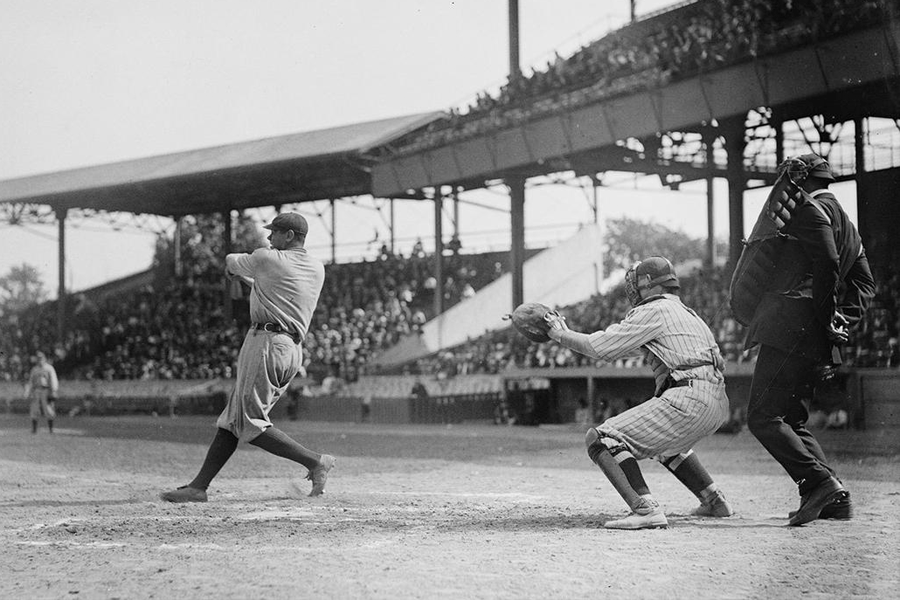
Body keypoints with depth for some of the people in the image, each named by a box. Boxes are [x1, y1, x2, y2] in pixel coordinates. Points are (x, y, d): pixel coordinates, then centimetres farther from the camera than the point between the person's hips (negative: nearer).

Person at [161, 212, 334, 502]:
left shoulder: (266, 258, -4)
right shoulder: (318, 269, 13)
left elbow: (231, 263, 16)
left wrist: (231, 263, 40)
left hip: (267, 342, -9)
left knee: (251, 423, -9)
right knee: (233, 417, 8)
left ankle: (316, 461, -11)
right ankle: (198, 487, 5)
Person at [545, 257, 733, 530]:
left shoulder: (655, 311, -1)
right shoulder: (686, 313, 28)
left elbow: (600, 347, -2)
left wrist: (561, 335, 12)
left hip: (689, 399, -10)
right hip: (717, 405, 10)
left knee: (600, 439, -10)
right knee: (664, 441, 40)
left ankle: (646, 510, -27)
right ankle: (714, 500, 34)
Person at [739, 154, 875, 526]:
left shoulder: (811, 211, -5)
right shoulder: (845, 224, 24)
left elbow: (827, 264, -18)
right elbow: (865, 284, 23)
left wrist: (825, 319, -11)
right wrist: (843, 320, 12)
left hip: (791, 325, -10)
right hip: (813, 342, 10)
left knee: (763, 417, -11)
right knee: (792, 420, 13)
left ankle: (820, 482, -19)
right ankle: (832, 498, 6)